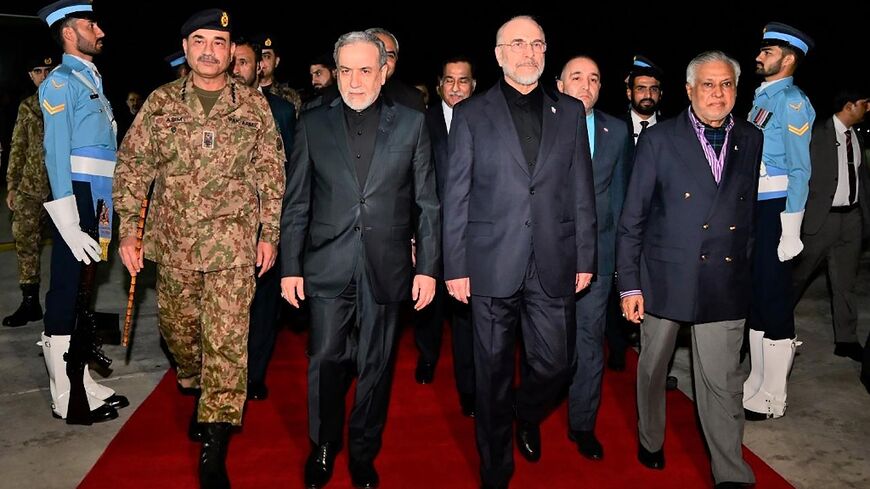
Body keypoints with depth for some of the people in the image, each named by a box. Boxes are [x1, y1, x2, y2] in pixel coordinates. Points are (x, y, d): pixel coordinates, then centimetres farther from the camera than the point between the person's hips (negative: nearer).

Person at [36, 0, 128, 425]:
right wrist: (69, 223, -20)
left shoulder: (92, 80, 19)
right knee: (66, 294, -3)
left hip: (100, 201, 9)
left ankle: (81, 382, 25)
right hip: (77, 198, -9)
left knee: (83, 292, 14)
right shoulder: (61, 82, -6)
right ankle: (65, 398, 6)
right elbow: (56, 153, -14)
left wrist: (110, 210, 16)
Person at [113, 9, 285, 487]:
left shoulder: (253, 104, 2)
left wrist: (270, 233, 1)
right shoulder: (161, 102, 4)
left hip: (233, 243, -2)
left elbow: (271, 173, 4)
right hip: (174, 241, 3)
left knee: (226, 338, -5)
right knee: (176, 326, 15)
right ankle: (196, 389, 47)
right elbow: (131, 165, 5)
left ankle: (214, 450, 3)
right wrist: (128, 230, -3)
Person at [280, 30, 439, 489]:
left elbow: (427, 204, 2)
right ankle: (323, 447, 32)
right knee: (325, 362, 7)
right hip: (328, 266, 0)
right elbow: (296, 202, 5)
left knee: (375, 367, 11)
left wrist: (427, 267, -1)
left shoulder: (411, 123, 2)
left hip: (386, 268, 0)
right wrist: (290, 266, 2)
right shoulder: (313, 123, 4)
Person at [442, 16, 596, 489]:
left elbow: (582, 192, 9)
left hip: (553, 265, 2)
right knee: (494, 371, 9)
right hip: (492, 265, -2)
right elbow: (455, 197, 0)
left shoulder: (570, 111, 9)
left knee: (555, 364, 8)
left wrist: (585, 258, 6)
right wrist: (455, 266, -4)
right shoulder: (470, 114, 2)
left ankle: (527, 416, 43)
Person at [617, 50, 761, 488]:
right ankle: (650, 441, 39)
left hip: (725, 283, 1)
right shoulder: (658, 139, -4)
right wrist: (629, 284, -7)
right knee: (653, 368, 16)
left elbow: (753, 211, 10)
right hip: (664, 277, -1)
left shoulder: (753, 141, 6)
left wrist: (748, 268, 3)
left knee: (722, 383, 4)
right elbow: (631, 218, -4)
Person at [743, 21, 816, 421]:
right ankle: (757, 383, 29)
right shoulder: (761, 97, 15)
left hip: (775, 209, -9)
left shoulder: (792, 102, -10)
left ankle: (773, 398, 13)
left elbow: (799, 170, -15)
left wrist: (790, 231, -18)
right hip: (751, 208, 9)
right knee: (754, 296, 15)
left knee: (774, 300, 0)